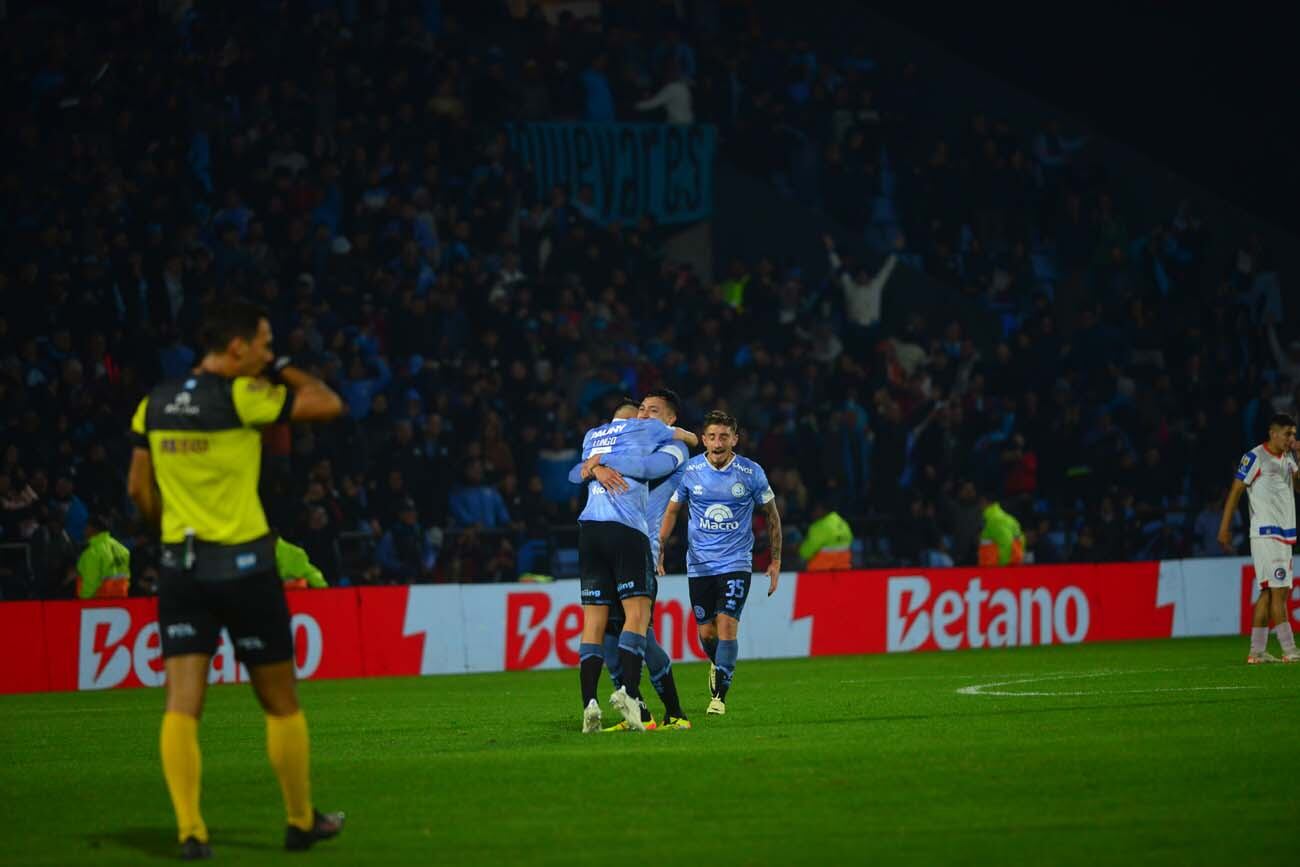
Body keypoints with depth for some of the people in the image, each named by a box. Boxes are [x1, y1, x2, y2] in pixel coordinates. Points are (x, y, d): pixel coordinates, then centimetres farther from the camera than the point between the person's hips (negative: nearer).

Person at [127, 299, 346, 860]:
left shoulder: (154, 404, 5)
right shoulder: (242, 397, -12)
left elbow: (139, 488, 8)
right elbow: (328, 404, -9)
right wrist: (284, 371, 6)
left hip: (179, 564, 4)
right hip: (244, 564, -4)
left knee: (182, 704, 0)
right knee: (280, 703, 10)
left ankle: (189, 830, -9)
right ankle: (301, 822, 21)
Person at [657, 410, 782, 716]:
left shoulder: (751, 473, -6)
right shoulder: (689, 471, -4)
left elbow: (772, 514, 6)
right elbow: (672, 511, 10)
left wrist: (775, 560, 6)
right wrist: (658, 551, 5)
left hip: (736, 561, -2)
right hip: (699, 563, 2)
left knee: (727, 623, -17)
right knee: (706, 631, 4)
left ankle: (720, 695, -11)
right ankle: (718, 666, 38)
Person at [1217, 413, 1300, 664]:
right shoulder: (1255, 457, -8)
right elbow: (1235, 491, -8)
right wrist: (1224, 528, -11)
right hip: (1265, 533, -8)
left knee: (1268, 592, 6)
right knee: (1279, 590, -11)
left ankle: (1257, 651, 7)